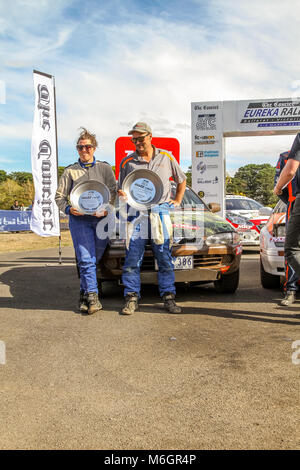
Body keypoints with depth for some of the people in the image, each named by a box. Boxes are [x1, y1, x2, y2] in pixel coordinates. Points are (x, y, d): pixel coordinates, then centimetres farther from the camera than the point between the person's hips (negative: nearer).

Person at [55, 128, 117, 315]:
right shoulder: (70, 171, 14)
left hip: (101, 219, 1)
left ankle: (84, 292, 21)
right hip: (79, 219, -1)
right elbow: (59, 196, 14)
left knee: (96, 259, 5)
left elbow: (114, 191, 5)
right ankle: (92, 296, -11)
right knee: (86, 259, -12)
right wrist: (69, 209, -7)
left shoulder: (105, 168, 13)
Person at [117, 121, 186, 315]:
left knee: (165, 257, 2)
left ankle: (168, 297, 12)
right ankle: (132, 298, 6)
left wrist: (177, 200, 15)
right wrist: (122, 194, -9)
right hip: (136, 212, 0)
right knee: (132, 258, -4)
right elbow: (121, 189, 13)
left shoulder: (166, 157, 12)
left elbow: (181, 180, 25)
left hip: (161, 210, 1)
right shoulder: (127, 162, 9)